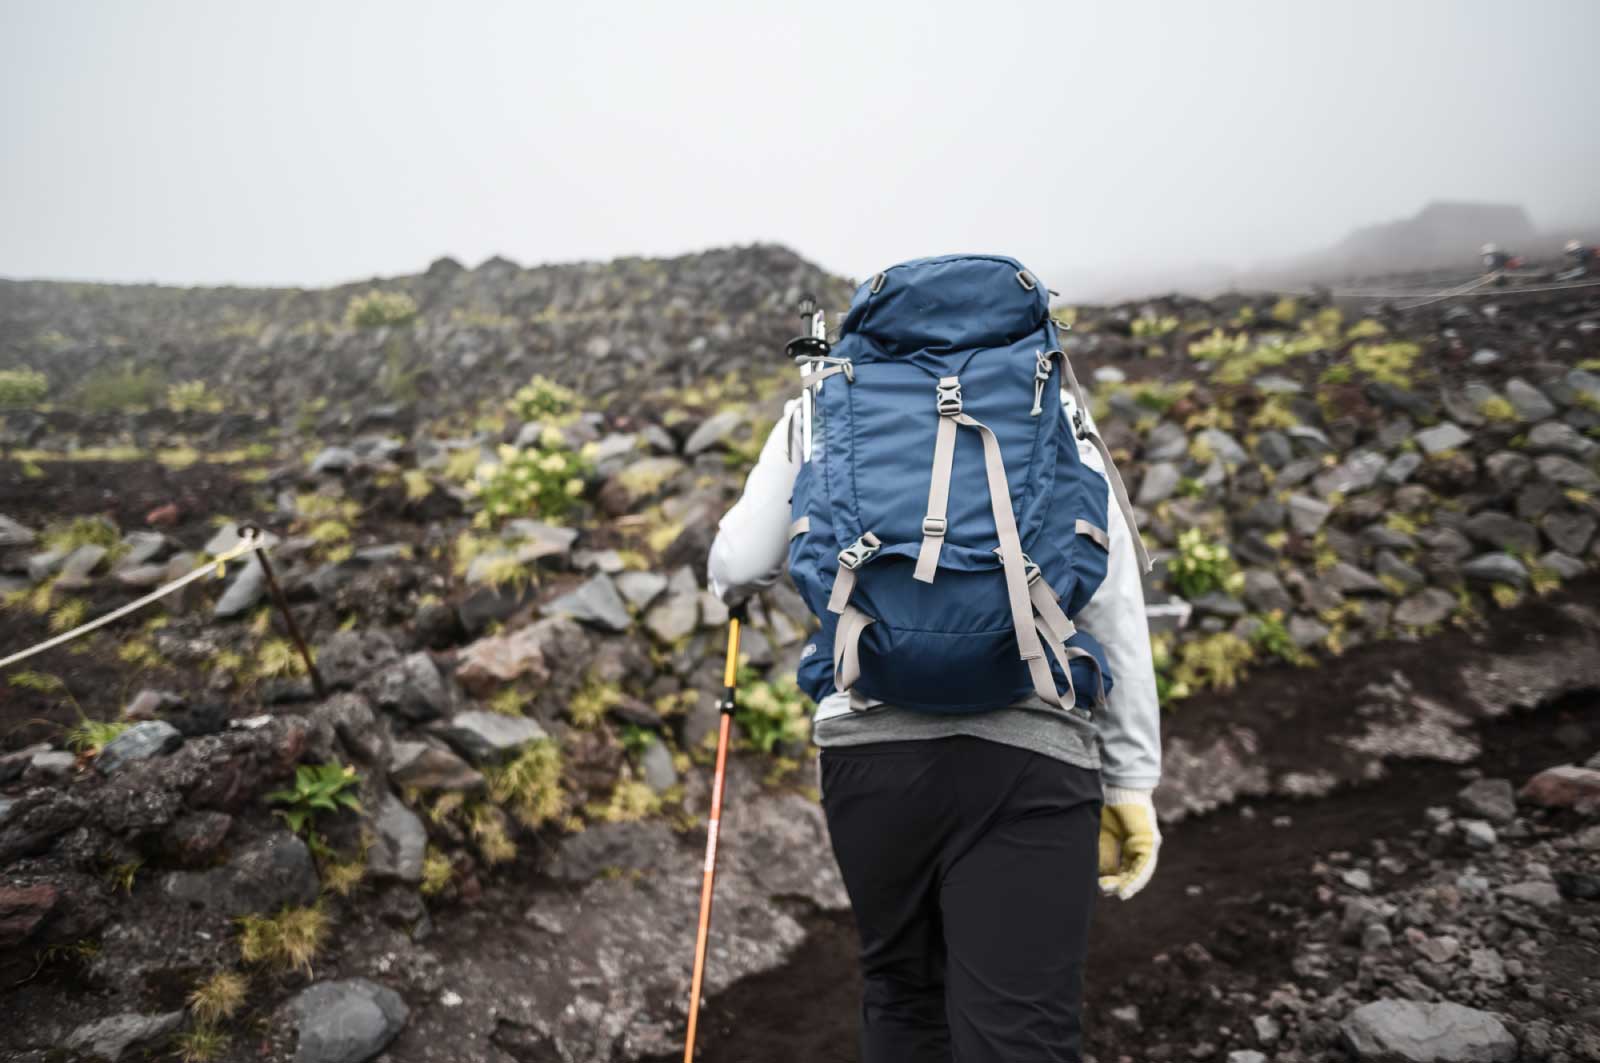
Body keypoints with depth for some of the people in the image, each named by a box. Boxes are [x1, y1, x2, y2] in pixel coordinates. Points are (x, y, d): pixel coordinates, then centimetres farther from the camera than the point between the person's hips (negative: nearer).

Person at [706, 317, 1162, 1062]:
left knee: (904, 994, 19)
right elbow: (1113, 606, 11)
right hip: (1031, 747, 0)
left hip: (873, 737, 1)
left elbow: (740, 563, 16)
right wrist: (1131, 781, 13)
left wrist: (731, 589, 40)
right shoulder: (1050, 412, 18)